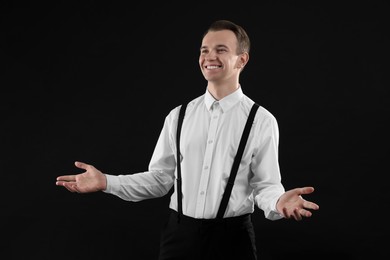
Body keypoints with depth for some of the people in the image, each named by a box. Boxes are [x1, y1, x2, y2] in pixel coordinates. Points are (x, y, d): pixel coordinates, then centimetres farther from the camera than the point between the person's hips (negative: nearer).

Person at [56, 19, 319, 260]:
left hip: (232, 237, -2)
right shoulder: (178, 116, 5)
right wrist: (106, 182, -3)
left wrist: (279, 202, -26)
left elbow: (265, 184, -4)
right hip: (180, 234, 3)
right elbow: (160, 179, 6)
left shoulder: (261, 121, -3)